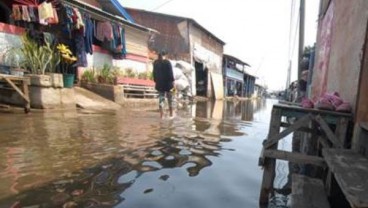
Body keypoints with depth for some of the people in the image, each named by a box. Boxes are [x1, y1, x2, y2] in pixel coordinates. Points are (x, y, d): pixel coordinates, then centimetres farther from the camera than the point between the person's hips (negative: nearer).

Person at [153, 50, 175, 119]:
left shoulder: (155, 62, 5)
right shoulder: (167, 62, -10)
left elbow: (154, 73, 10)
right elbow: (170, 73, -10)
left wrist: (156, 81, 16)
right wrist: (172, 81, -3)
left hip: (159, 83, 4)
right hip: (167, 82, -3)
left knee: (161, 97, 8)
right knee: (169, 97, 9)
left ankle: (161, 114, 0)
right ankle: (171, 114, 18)